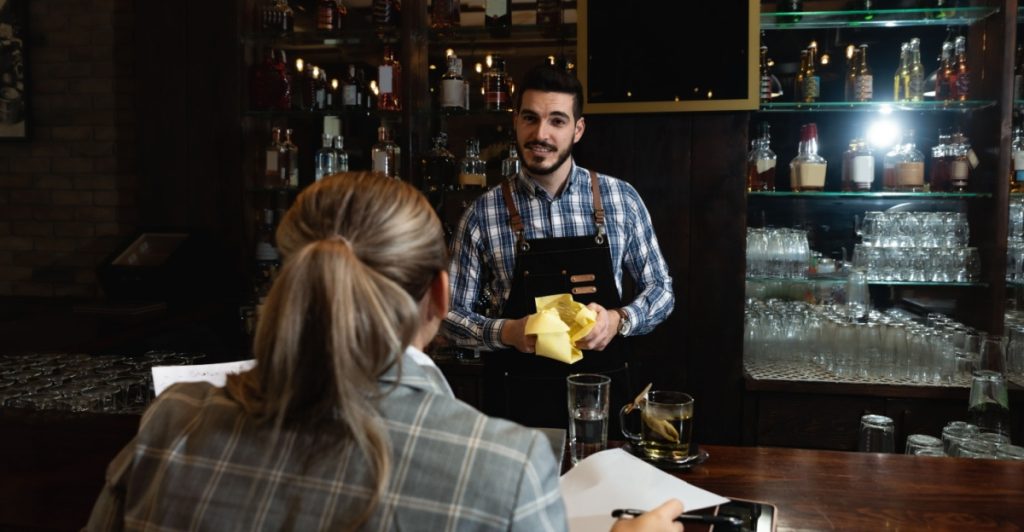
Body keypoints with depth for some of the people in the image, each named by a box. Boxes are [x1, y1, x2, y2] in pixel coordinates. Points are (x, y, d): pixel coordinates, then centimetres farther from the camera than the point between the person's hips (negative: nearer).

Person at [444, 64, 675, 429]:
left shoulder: (621, 199, -4)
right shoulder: (482, 215, -8)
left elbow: (660, 289, 5)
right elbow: (452, 315, -2)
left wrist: (619, 319, -14)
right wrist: (507, 332, -20)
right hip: (517, 402, -1)